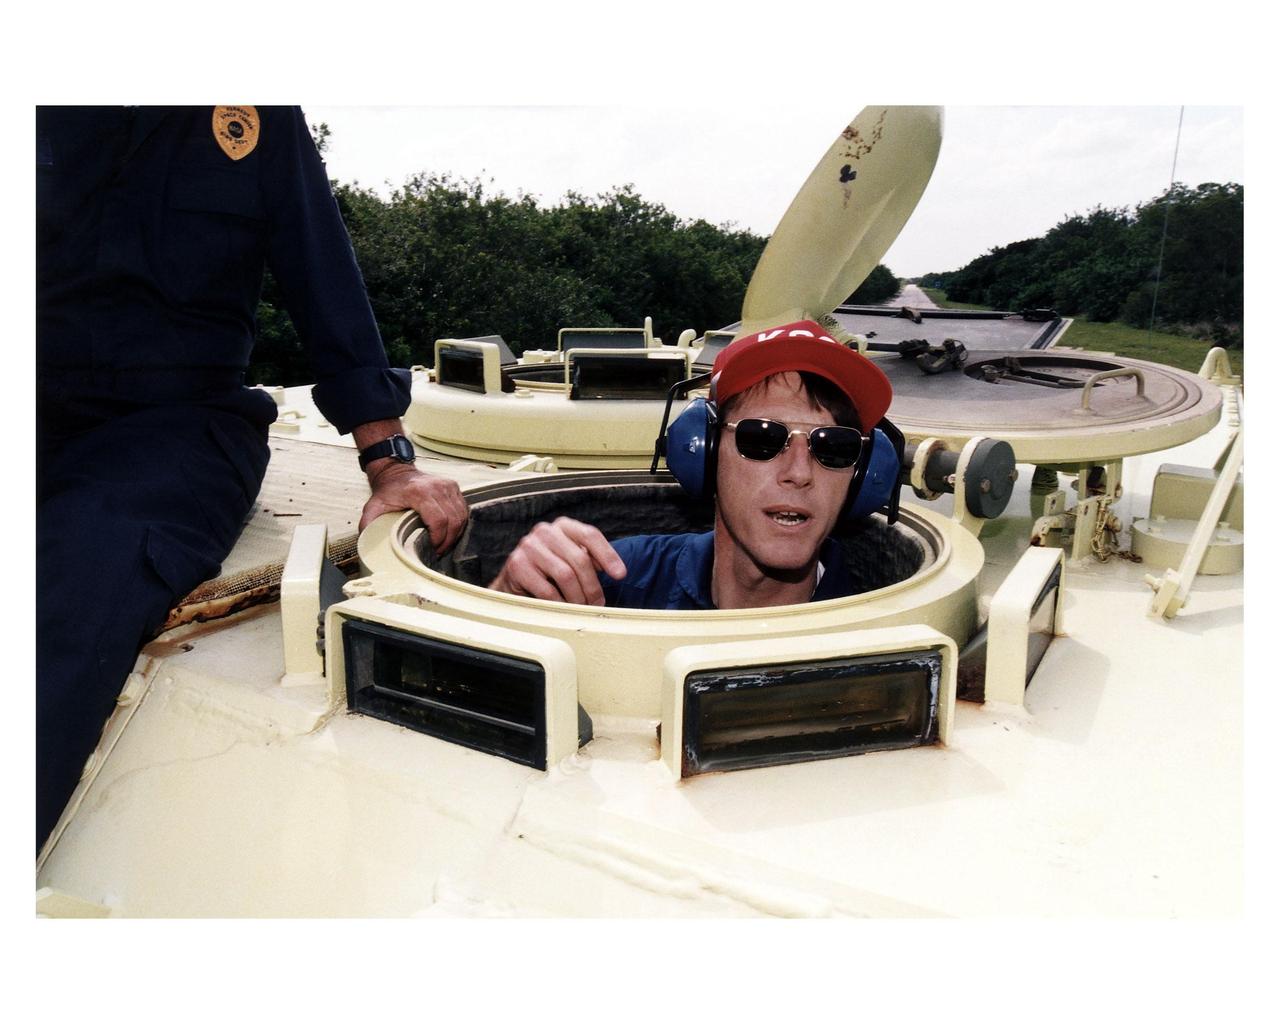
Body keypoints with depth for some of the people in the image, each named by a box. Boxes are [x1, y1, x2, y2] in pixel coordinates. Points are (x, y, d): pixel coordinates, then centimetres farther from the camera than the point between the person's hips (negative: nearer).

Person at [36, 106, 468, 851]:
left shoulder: (261, 118, 12)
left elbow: (327, 285, 8)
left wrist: (389, 458, 0)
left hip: (186, 419, -1)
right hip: (57, 416, 1)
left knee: (88, 564, -33)